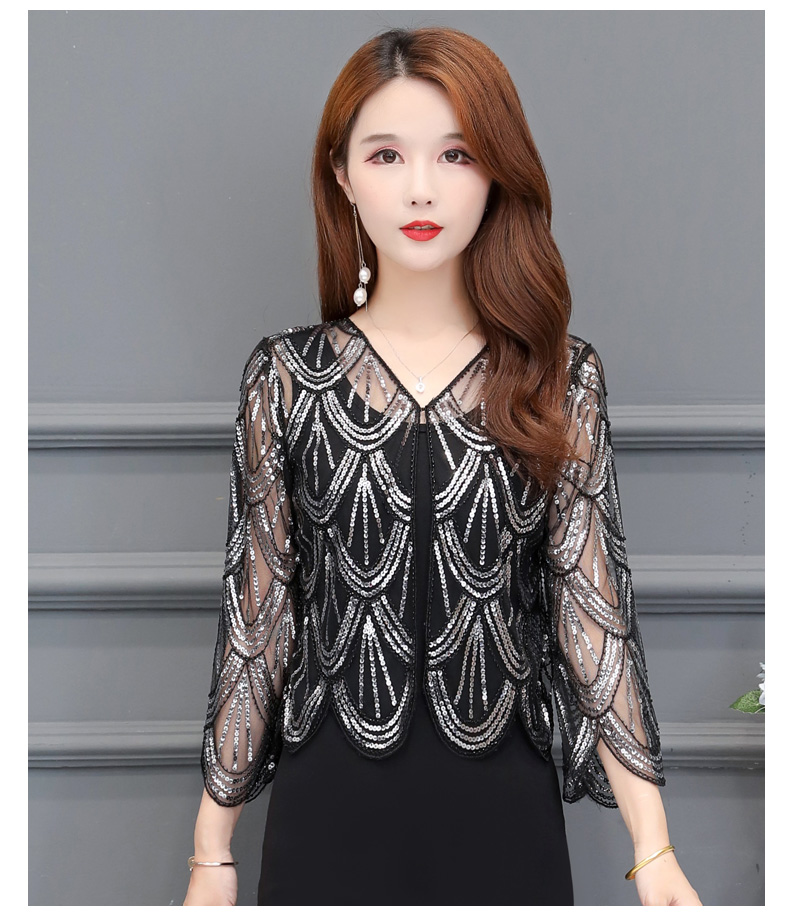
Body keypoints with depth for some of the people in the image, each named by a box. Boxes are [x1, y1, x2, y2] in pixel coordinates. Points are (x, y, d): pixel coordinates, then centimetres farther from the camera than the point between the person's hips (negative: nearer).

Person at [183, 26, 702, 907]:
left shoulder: (562, 378, -3)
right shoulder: (286, 374, -3)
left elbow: (591, 603, -4)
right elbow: (258, 611, 0)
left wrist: (654, 852, -8)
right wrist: (213, 853, 1)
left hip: (503, 804, 1)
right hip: (329, 803, 0)